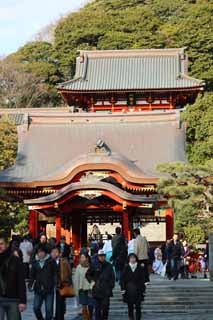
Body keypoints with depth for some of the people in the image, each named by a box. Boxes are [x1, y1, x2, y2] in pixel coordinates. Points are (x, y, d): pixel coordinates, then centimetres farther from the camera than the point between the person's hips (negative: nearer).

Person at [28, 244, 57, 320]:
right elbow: (32, 275, 12)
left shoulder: (51, 262, -2)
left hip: (49, 289, -3)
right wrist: (30, 284, -1)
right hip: (38, 289, 3)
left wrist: (55, 284, -17)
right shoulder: (35, 263, 7)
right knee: (36, 307, 1)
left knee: (49, 309, 0)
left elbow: (55, 274, -3)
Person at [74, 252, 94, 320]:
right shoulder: (79, 267, -1)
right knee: (84, 308, -3)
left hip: (90, 290, -1)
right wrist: (76, 290, 5)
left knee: (90, 307, 9)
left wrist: (91, 289, -11)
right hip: (82, 290, 1)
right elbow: (76, 279, 5)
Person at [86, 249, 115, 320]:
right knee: (98, 307, 0)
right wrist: (91, 281, 2)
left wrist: (111, 285, 4)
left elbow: (112, 277, 14)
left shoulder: (109, 266, 8)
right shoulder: (94, 265, 3)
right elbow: (87, 274, 14)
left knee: (106, 307, -1)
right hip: (97, 290, -1)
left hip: (107, 290, 1)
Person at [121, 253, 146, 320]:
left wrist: (143, 289, 0)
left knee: (138, 307, -3)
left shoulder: (140, 268, 3)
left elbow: (142, 279, 5)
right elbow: (122, 279, 4)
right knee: (130, 307, 4)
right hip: (129, 291, 0)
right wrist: (123, 289, -4)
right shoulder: (126, 268, 3)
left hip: (138, 291, 0)